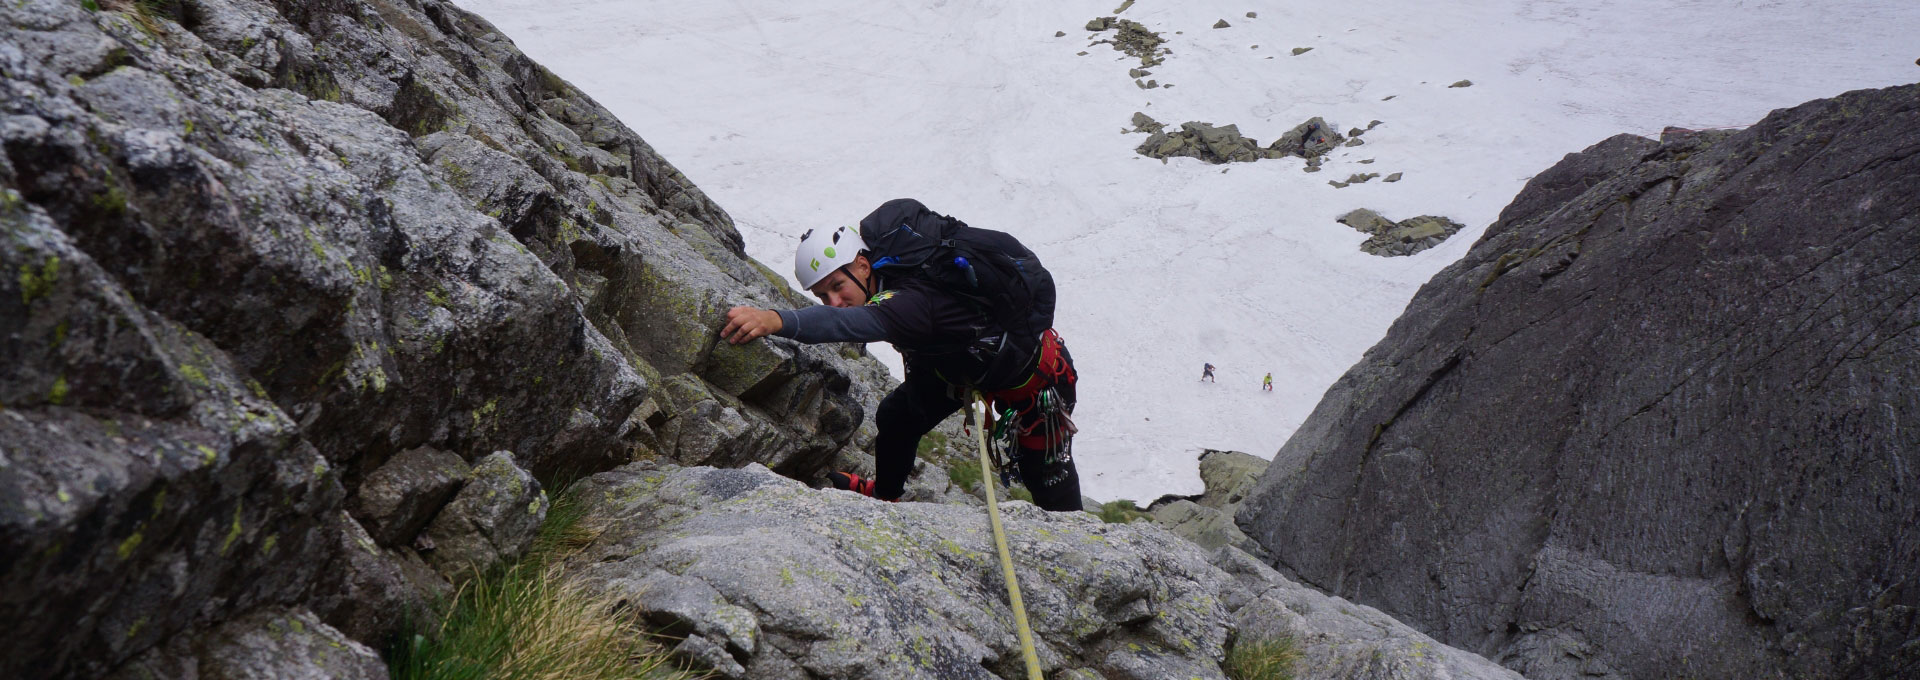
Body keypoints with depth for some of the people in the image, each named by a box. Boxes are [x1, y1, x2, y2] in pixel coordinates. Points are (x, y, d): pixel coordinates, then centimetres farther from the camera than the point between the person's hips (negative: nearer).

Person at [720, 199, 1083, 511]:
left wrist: (775, 320, -77)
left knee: (1045, 473, -3)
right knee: (896, 416, 14)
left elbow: (855, 323, -63)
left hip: (1032, 367, -9)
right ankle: (885, 493, 41)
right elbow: (909, 210, 4)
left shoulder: (912, 300, -43)